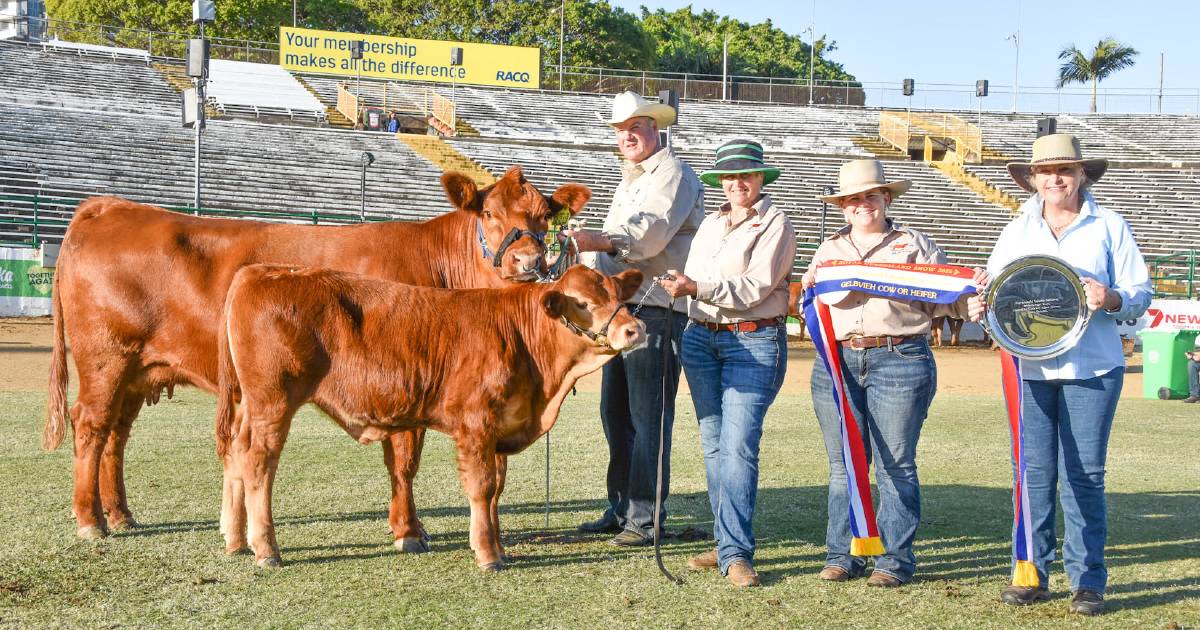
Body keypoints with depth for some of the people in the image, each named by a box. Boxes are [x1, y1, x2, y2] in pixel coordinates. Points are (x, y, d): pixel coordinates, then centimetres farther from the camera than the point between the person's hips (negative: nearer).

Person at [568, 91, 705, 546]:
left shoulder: (672, 174, -6)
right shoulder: (630, 181, 25)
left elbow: (650, 234, -21)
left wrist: (597, 241, -34)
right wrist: (578, 257, 9)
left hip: (656, 309, -9)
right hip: (622, 307, 10)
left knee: (648, 416, -8)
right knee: (615, 411, 12)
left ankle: (646, 519, -4)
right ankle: (621, 509, 21)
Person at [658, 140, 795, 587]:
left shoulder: (775, 224, -4)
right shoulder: (710, 224, 18)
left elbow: (755, 288, -15)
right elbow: (692, 277, 17)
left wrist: (697, 286, -22)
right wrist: (676, 283, -3)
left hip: (754, 342, -7)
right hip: (701, 337, 7)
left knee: (738, 446, -14)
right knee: (713, 444, 8)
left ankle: (735, 554, -14)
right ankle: (728, 542, 16)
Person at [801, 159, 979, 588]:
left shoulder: (914, 246, 10)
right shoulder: (830, 249, 19)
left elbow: (944, 301, 7)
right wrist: (810, 287, -2)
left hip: (899, 362, -3)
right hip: (837, 362, 3)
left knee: (895, 466, -3)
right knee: (844, 465, 5)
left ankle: (895, 559, 3)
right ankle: (842, 555, 12)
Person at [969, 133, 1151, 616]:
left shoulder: (1108, 226, 6)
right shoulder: (1017, 231, 14)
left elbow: (1140, 294, 3)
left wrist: (1112, 299, -18)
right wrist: (980, 308, -11)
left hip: (1092, 370, -2)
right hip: (1030, 369, 2)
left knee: (1084, 476, -2)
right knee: (1034, 474, 3)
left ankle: (1087, 581, 6)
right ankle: (1033, 574, 11)